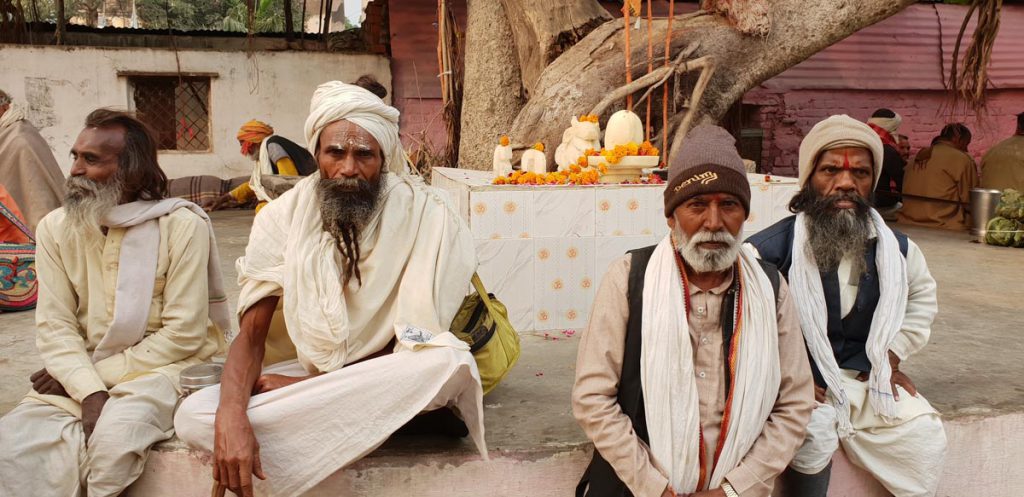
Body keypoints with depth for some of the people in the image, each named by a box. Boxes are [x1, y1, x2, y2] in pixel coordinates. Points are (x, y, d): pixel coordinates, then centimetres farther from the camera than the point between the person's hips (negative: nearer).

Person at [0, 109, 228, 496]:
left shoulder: (182, 226, -11)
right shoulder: (55, 227, 2)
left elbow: (184, 334, -12)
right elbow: (54, 326, -3)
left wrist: (98, 374, -12)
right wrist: (90, 391, -19)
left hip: (163, 366, -3)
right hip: (79, 377, 4)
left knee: (113, 438, -31)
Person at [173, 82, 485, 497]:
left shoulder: (425, 214, -14)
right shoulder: (286, 215, -5)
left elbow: (417, 347, -13)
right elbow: (252, 331, -10)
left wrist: (311, 382, -16)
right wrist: (230, 416, -29)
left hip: (382, 376, -2)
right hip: (302, 368, 3)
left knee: (448, 362, -35)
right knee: (194, 416, -21)